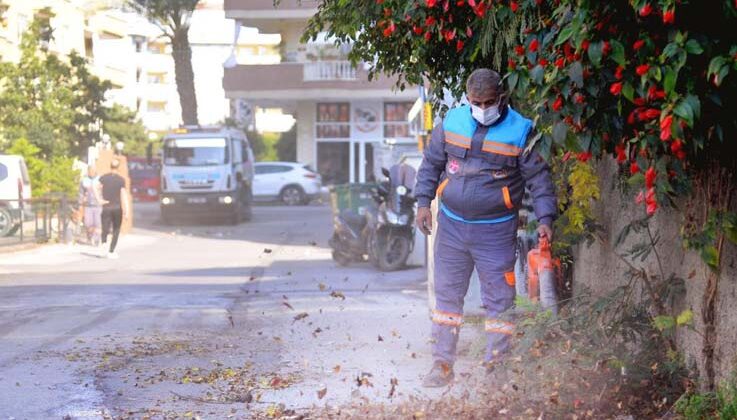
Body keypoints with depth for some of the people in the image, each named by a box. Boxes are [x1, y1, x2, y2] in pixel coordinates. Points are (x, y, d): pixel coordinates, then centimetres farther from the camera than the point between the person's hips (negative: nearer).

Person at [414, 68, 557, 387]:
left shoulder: (520, 131, -10)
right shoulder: (452, 122, -1)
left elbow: (539, 179, -7)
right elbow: (431, 163, 11)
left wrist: (545, 219, -16)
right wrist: (423, 202, 4)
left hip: (496, 231, -3)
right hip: (451, 226, 3)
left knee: (499, 301, 0)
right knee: (447, 295, 10)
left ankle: (496, 366, 9)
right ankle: (442, 365, 19)